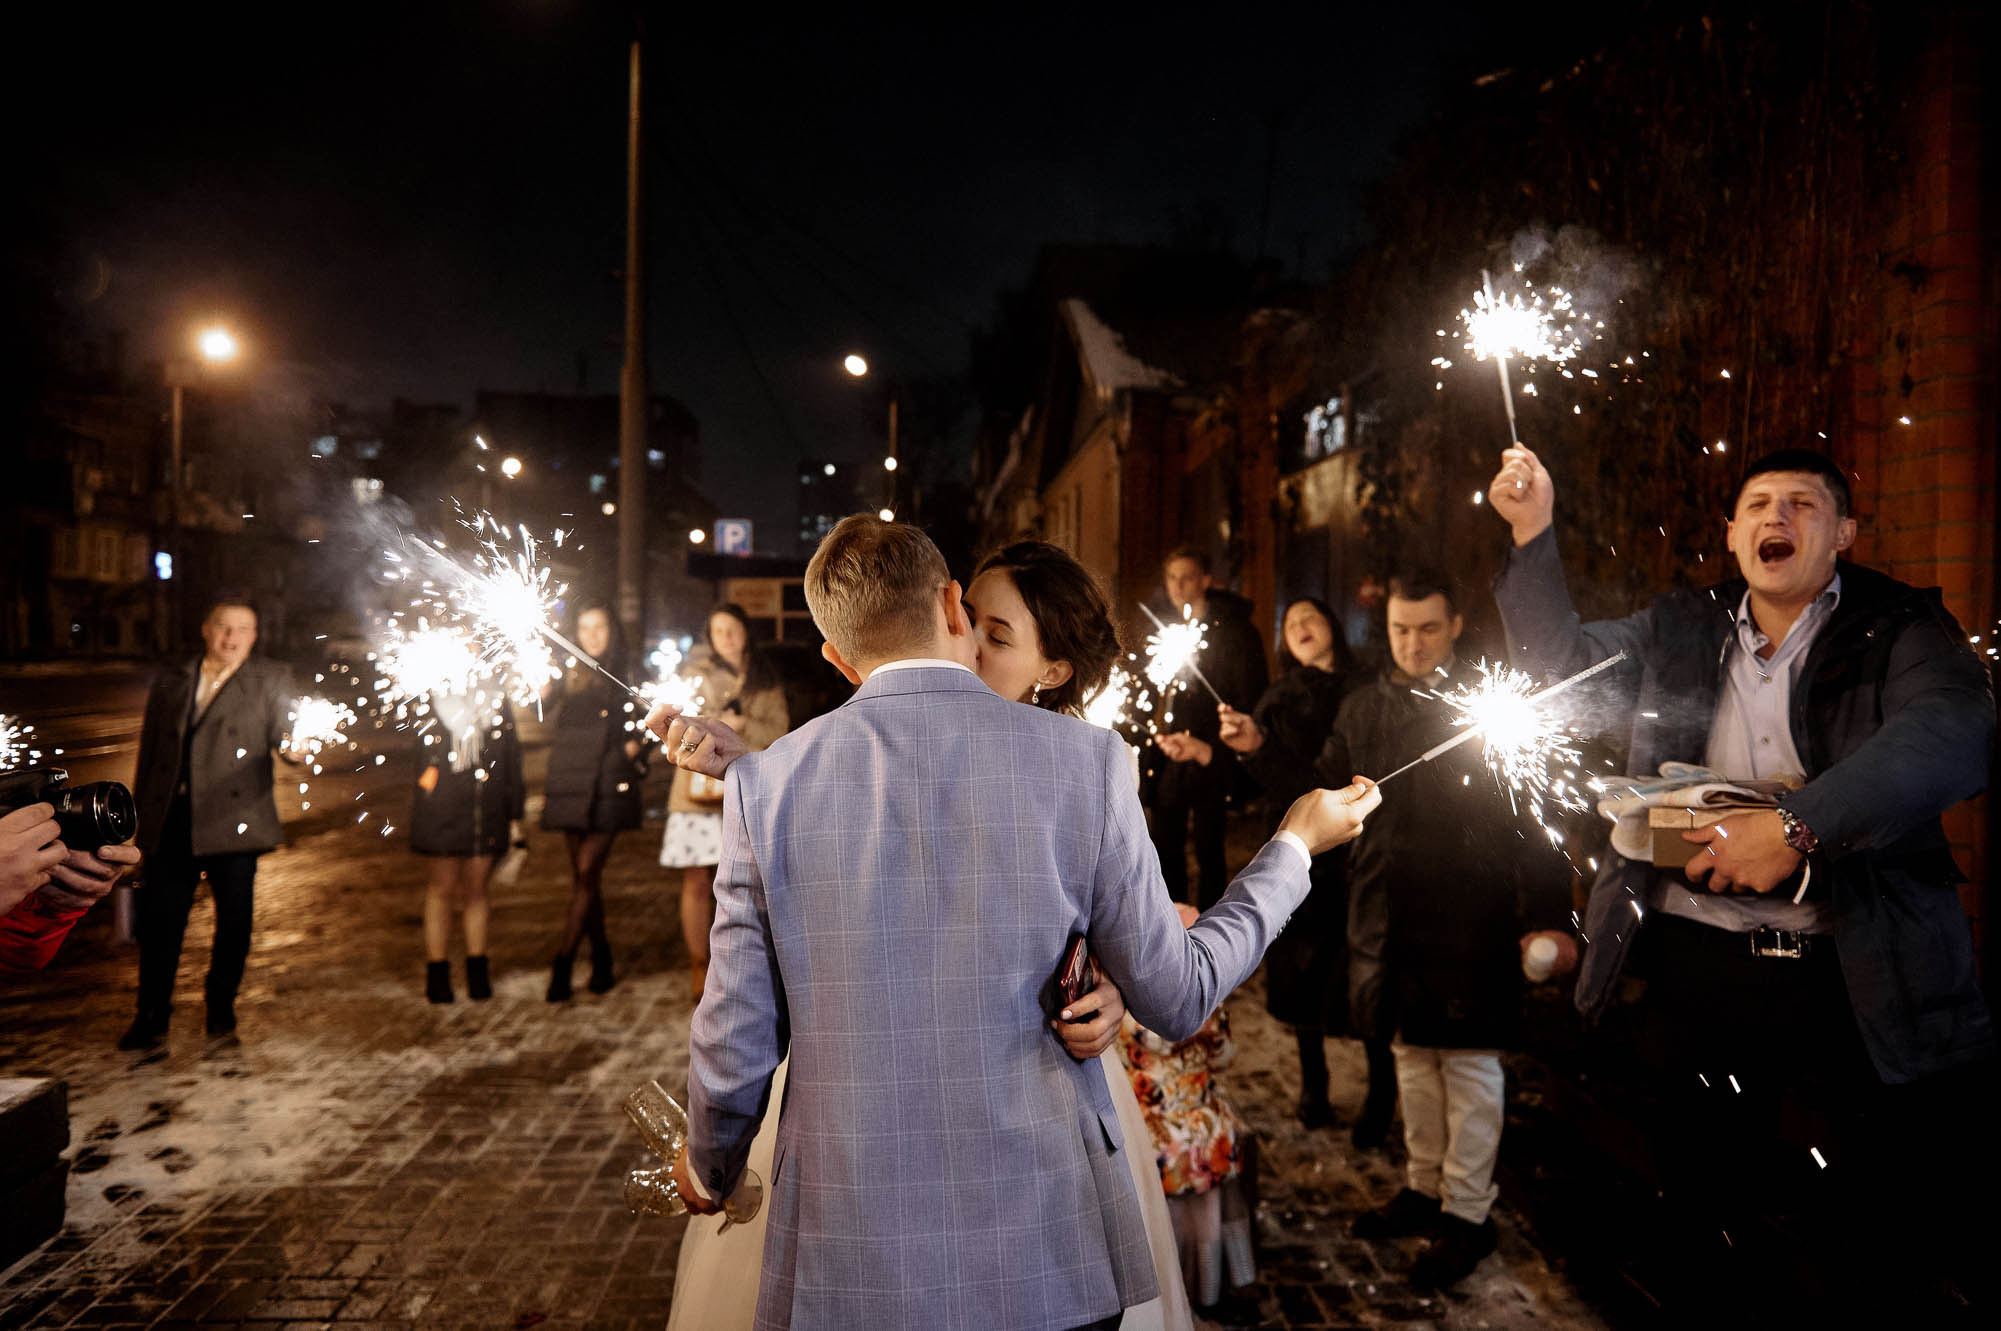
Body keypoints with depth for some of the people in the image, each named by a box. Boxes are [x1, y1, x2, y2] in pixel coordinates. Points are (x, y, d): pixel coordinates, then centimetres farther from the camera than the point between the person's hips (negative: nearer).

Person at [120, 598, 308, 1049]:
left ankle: (221, 1007, 23)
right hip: (170, 821, 3)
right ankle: (152, 1016, 20)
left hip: (232, 820, -2)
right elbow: (149, 747, 16)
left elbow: (282, 728, -8)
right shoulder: (171, 680, 13)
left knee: (234, 919, 5)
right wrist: (140, 809, 12)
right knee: (159, 919, 6)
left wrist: (294, 747, -32)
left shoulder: (270, 679, 5)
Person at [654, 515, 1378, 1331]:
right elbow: (1177, 1001, -2)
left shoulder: (766, 780, -8)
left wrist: (707, 1169, 19)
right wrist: (1295, 846, 12)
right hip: (1048, 1261, 0)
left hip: (849, 1265, 1)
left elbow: (737, 1045, -3)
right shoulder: (1083, 759, -10)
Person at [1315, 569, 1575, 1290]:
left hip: (1469, 924, -5)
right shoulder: (1363, 707, 6)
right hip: (1388, 919, 5)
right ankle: (1423, 1187, 35)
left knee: (1469, 1062, 7)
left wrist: (1546, 917, -18)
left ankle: (1467, 1214, 22)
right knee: (1410, 1054, 18)